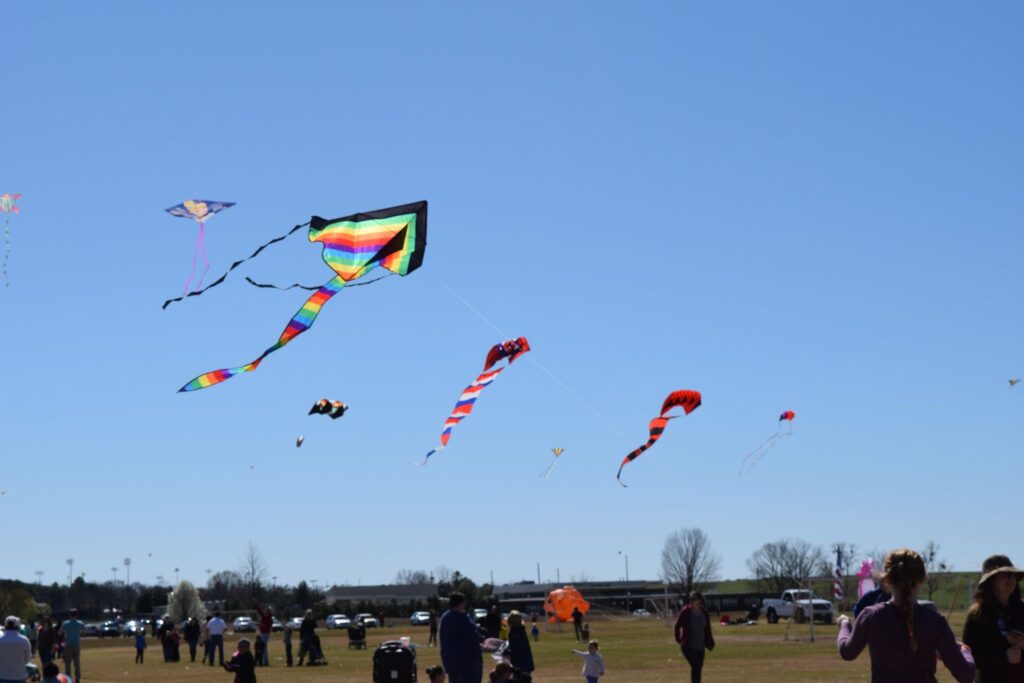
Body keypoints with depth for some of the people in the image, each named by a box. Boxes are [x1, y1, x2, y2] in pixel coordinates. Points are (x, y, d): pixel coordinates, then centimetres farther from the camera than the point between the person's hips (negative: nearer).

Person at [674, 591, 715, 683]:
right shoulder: (685, 612, -11)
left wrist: (710, 644, 7)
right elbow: (677, 626, -1)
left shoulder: (704, 612, 2)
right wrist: (679, 640, -6)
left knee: (699, 669, 8)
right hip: (688, 647, -5)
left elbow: (707, 629, 10)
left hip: (700, 646, 5)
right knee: (695, 667, -19)